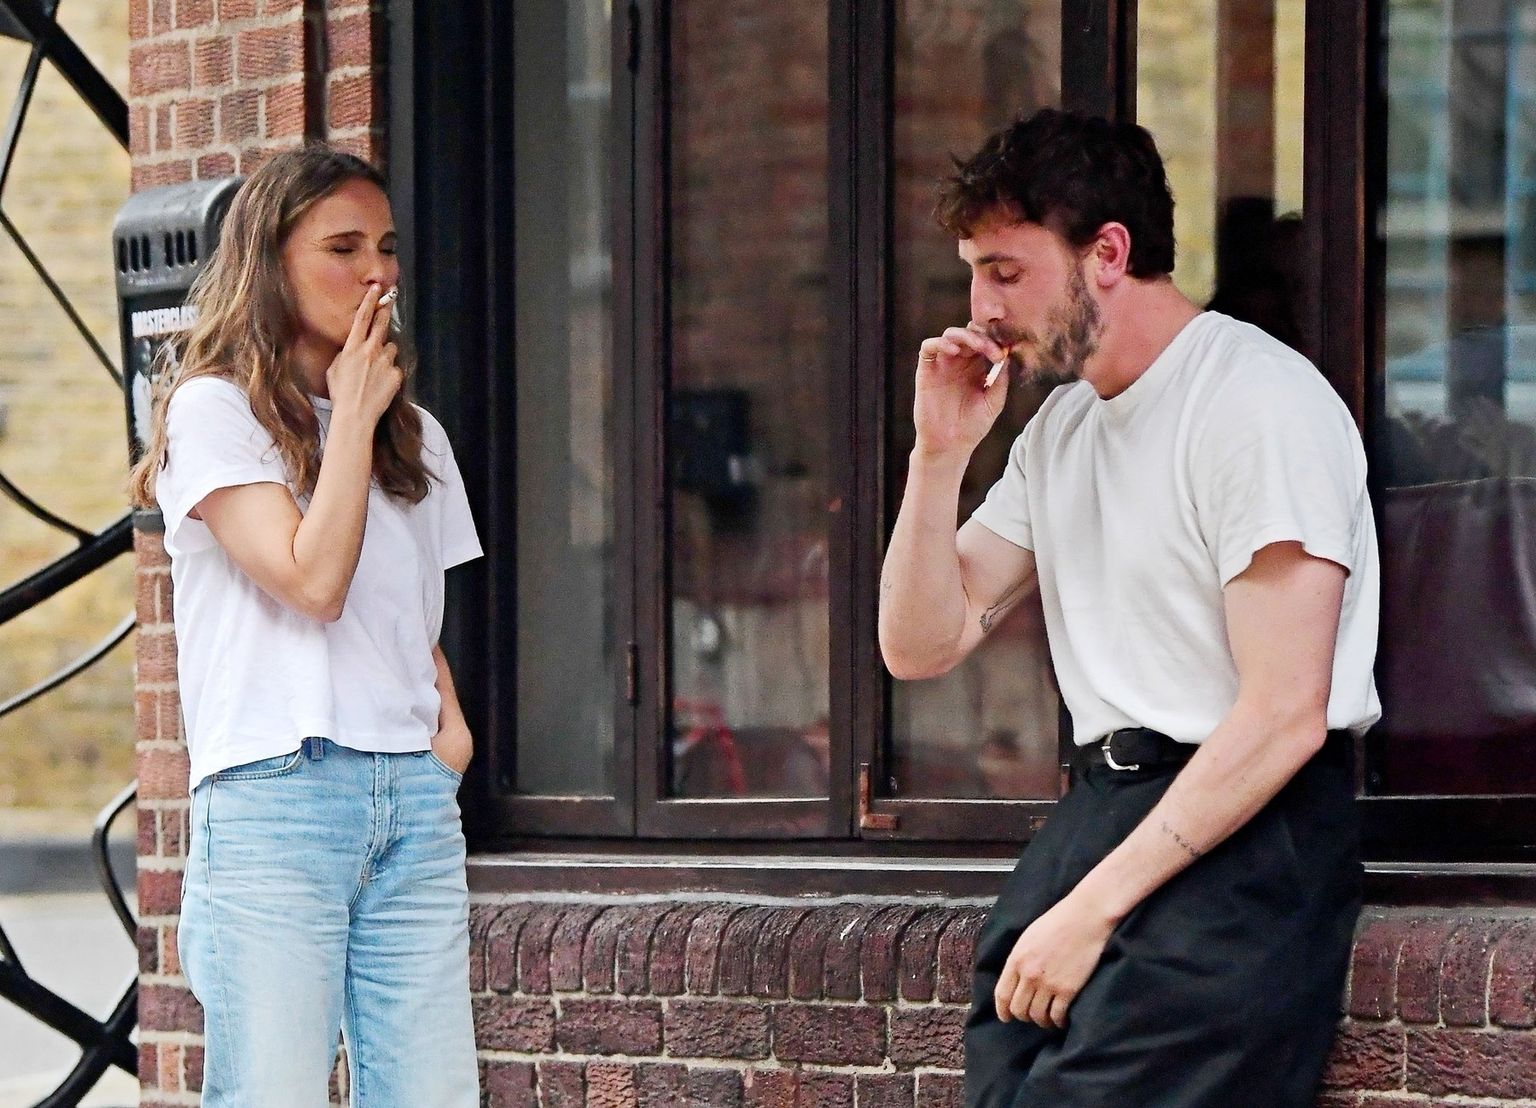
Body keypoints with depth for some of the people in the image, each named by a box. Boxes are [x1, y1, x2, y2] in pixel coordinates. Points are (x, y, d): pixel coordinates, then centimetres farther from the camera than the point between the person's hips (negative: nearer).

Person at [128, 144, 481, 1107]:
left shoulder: (415, 435, 20)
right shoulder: (213, 411, -1)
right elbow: (314, 580, -13)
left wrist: (451, 720, 9)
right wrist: (354, 417, -4)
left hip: (414, 795, 6)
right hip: (274, 795, -6)